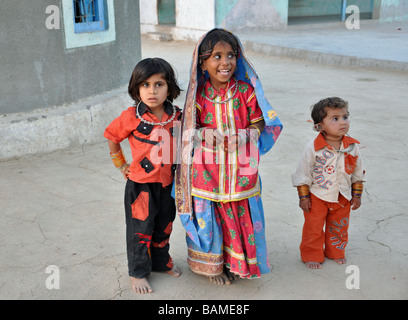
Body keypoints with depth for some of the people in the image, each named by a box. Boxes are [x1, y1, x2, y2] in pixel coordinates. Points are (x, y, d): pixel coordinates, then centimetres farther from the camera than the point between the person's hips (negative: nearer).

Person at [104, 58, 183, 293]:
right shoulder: (132, 117, -16)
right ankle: (138, 272, 27)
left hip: (167, 182, 4)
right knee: (141, 229, 8)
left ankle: (162, 262, 43)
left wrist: (179, 169, 9)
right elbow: (112, 137, -2)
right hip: (141, 183, -4)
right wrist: (122, 165, 3)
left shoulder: (177, 116, -5)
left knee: (164, 226, 21)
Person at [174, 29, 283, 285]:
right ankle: (213, 265, 32)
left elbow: (258, 125, 2)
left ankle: (235, 262, 34)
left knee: (239, 214, 10)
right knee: (209, 215, 10)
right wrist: (211, 136, -15)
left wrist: (239, 138, -13)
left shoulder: (246, 92, -4)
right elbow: (192, 131, 1)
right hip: (207, 168, -1)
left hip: (239, 168, 1)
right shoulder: (198, 95, -6)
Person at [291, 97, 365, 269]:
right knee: (313, 228, 8)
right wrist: (303, 197, -9)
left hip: (342, 197, 4)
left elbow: (358, 173, 5)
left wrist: (357, 195, 8)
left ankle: (336, 252, 41)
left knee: (339, 227, 19)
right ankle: (312, 255, 28)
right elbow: (303, 174, -11)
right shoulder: (313, 148, -20)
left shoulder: (352, 147, -8)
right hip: (317, 197, -3)